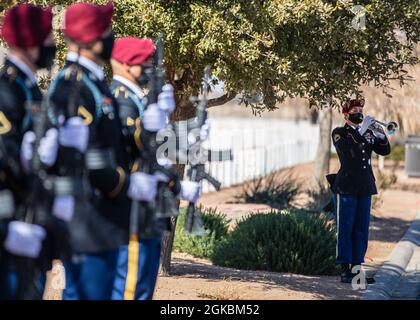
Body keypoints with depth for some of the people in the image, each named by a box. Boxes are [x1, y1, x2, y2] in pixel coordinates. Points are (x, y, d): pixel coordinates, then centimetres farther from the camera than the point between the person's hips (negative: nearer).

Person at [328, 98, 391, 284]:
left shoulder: (368, 133, 15)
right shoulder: (339, 133, 0)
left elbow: (385, 151, 6)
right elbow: (347, 150, -20)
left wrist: (381, 135, -12)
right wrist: (361, 131, -24)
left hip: (365, 188, 5)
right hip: (346, 188, -5)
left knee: (361, 230, 6)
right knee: (345, 229, -3)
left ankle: (357, 267, 10)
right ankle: (345, 270, -1)